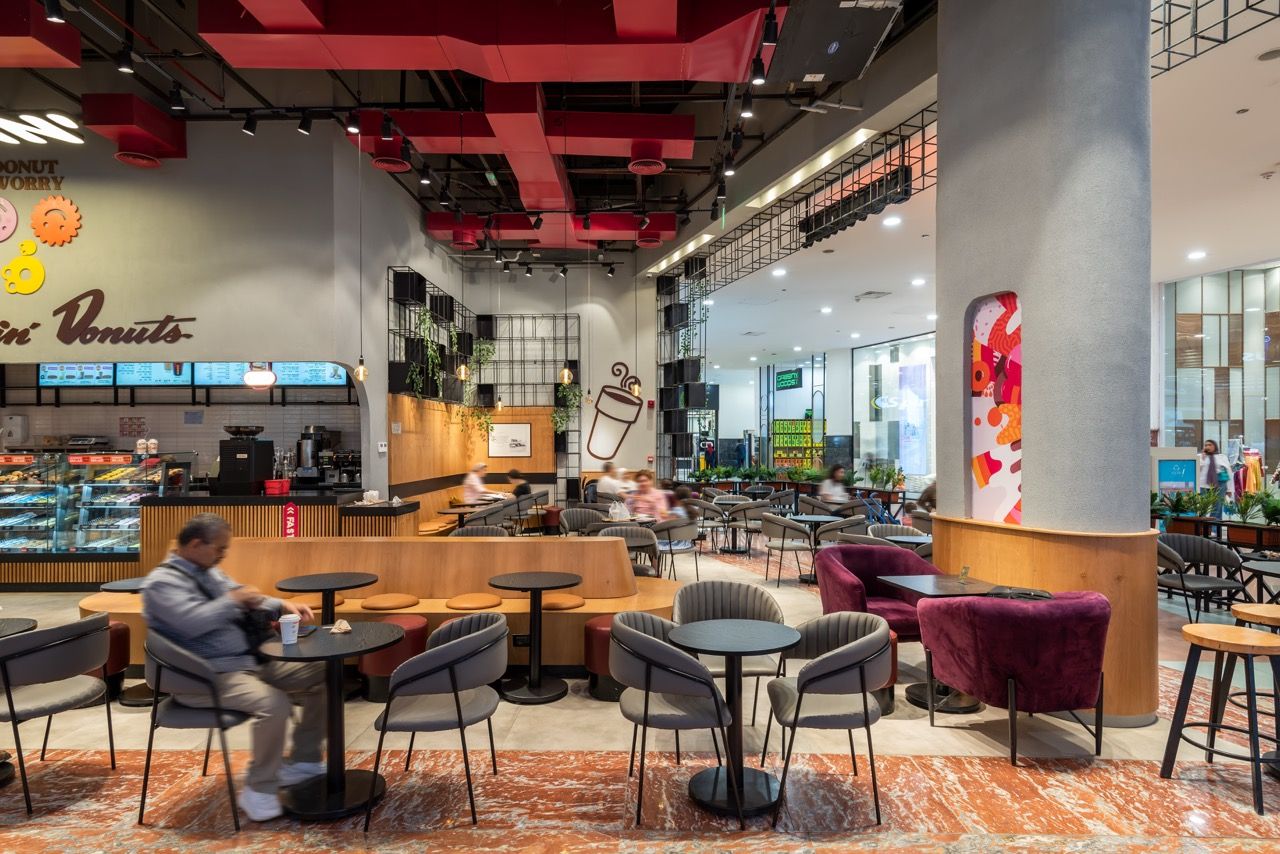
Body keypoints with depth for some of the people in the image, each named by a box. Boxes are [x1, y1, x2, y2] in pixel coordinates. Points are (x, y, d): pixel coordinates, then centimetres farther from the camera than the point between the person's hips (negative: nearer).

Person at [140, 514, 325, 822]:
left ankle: (302, 761, 11)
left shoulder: (208, 571, 15)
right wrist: (232, 600, -15)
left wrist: (282, 606, 5)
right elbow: (193, 622, -28)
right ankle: (260, 789, -14)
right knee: (274, 703, -34)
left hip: (247, 662, 9)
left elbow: (243, 599, 23)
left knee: (320, 674, 2)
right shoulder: (162, 582, -12)